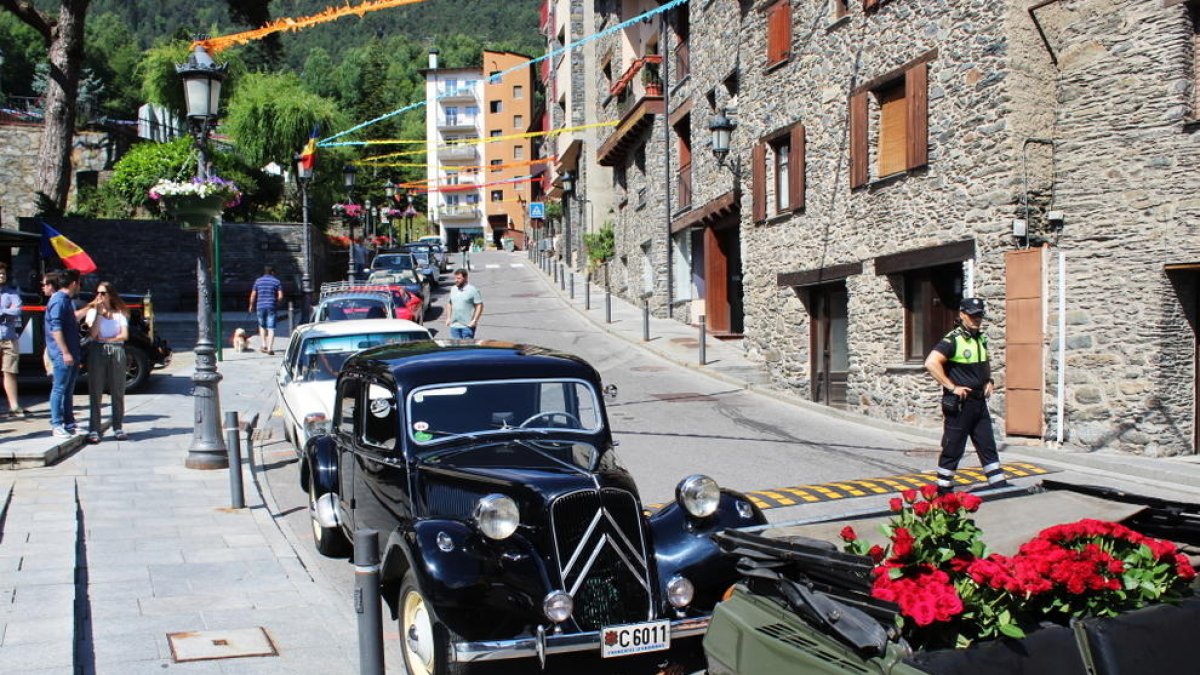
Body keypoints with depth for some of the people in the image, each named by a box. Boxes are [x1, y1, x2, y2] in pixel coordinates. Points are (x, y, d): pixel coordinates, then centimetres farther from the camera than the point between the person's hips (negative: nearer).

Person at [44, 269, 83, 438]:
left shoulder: (66, 300, 17)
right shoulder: (59, 300, -13)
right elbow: (55, 328, -20)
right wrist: (65, 352, -23)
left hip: (71, 354, 10)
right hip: (62, 355, -10)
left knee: (68, 390, 12)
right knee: (59, 389, -5)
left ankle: (69, 424, 16)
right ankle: (57, 425, -2)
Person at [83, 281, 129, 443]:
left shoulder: (119, 313, 11)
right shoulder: (93, 311, 9)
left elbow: (124, 335, 2)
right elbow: (92, 334, -6)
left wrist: (106, 339, -5)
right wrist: (99, 313, -7)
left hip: (116, 352, 1)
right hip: (97, 352, -1)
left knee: (117, 392, 2)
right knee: (95, 392, -4)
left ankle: (118, 428, 8)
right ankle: (94, 429, -3)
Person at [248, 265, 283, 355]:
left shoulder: (258, 281, 6)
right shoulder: (276, 282, 1)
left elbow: (253, 295, 4)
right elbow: (280, 296, -6)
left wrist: (251, 306, 16)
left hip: (260, 306, 2)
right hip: (271, 307, -2)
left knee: (262, 326, 21)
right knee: (271, 328, -2)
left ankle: (263, 345, 14)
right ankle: (270, 348, -9)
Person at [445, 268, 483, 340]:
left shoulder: (473, 290, -8)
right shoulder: (453, 289, 11)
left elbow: (479, 306, -9)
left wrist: (474, 320, -16)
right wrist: (448, 318, 9)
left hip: (468, 326, -6)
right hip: (454, 325, 6)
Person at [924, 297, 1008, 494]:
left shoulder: (981, 338, 10)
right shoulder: (953, 340, -15)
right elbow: (931, 363, -27)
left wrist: (989, 381, 12)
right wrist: (952, 387, -23)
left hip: (979, 402, 7)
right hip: (959, 404, -7)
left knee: (988, 446, 11)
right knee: (953, 449, 1)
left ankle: (999, 484, 17)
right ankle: (943, 489, 10)